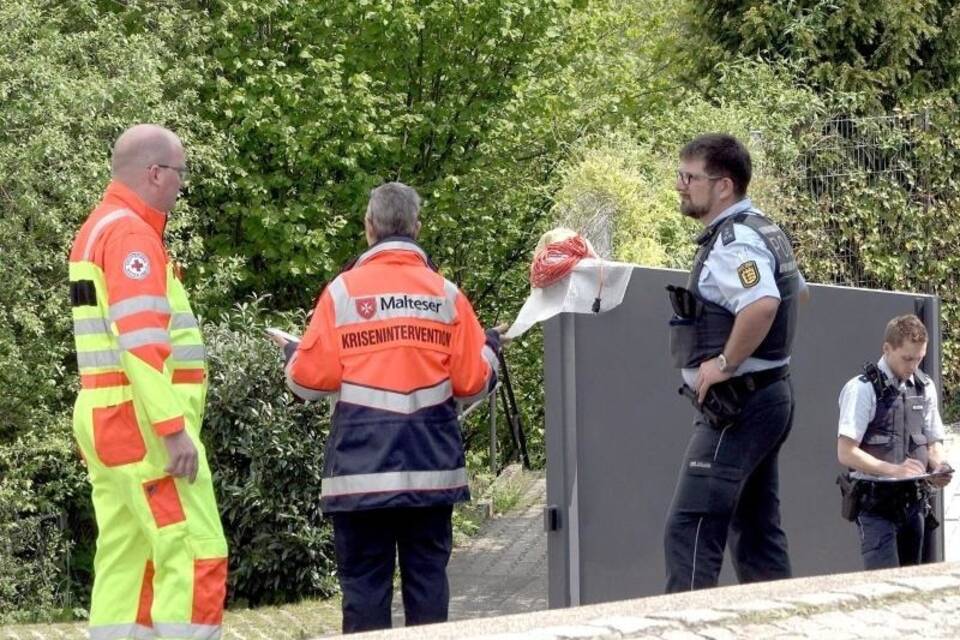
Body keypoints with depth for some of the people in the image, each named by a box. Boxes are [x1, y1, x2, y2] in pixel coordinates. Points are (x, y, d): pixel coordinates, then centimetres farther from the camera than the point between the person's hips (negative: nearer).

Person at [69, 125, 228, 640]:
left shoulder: (96, 230, 19)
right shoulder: (131, 234, -12)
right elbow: (141, 342, -21)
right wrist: (173, 428, -24)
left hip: (104, 421, 10)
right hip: (144, 422, -10)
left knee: (126, 560, 8)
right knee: (196, 556, -12)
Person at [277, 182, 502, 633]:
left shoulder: (343, 291, -4)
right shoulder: (447, 295, 2)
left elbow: (311, 379, -5)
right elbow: (472, 383, 2)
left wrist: (292, 355, 17)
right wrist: (489, 350, 23)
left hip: (361, 470, -2)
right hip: (431, 468, 2)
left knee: (364, 582, 2)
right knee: (427, 578, 8)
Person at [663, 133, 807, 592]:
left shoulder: (733, 242, -17)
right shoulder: (762, 232, 15)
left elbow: (763, 304, -36)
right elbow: (796, 291, 33)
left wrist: (725, 362, -25)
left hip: (735, 404, -11)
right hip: (770, 396, 11)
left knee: (690, 531, -13)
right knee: (757, 531, 14)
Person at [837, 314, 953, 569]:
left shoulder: (925, 388, 10)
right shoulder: (863, 389, -9)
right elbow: (846, 453, -14)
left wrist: (939, 466, -4)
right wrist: (893, 469, -25)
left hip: (913, 501, 6)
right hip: (877, 503, -6)